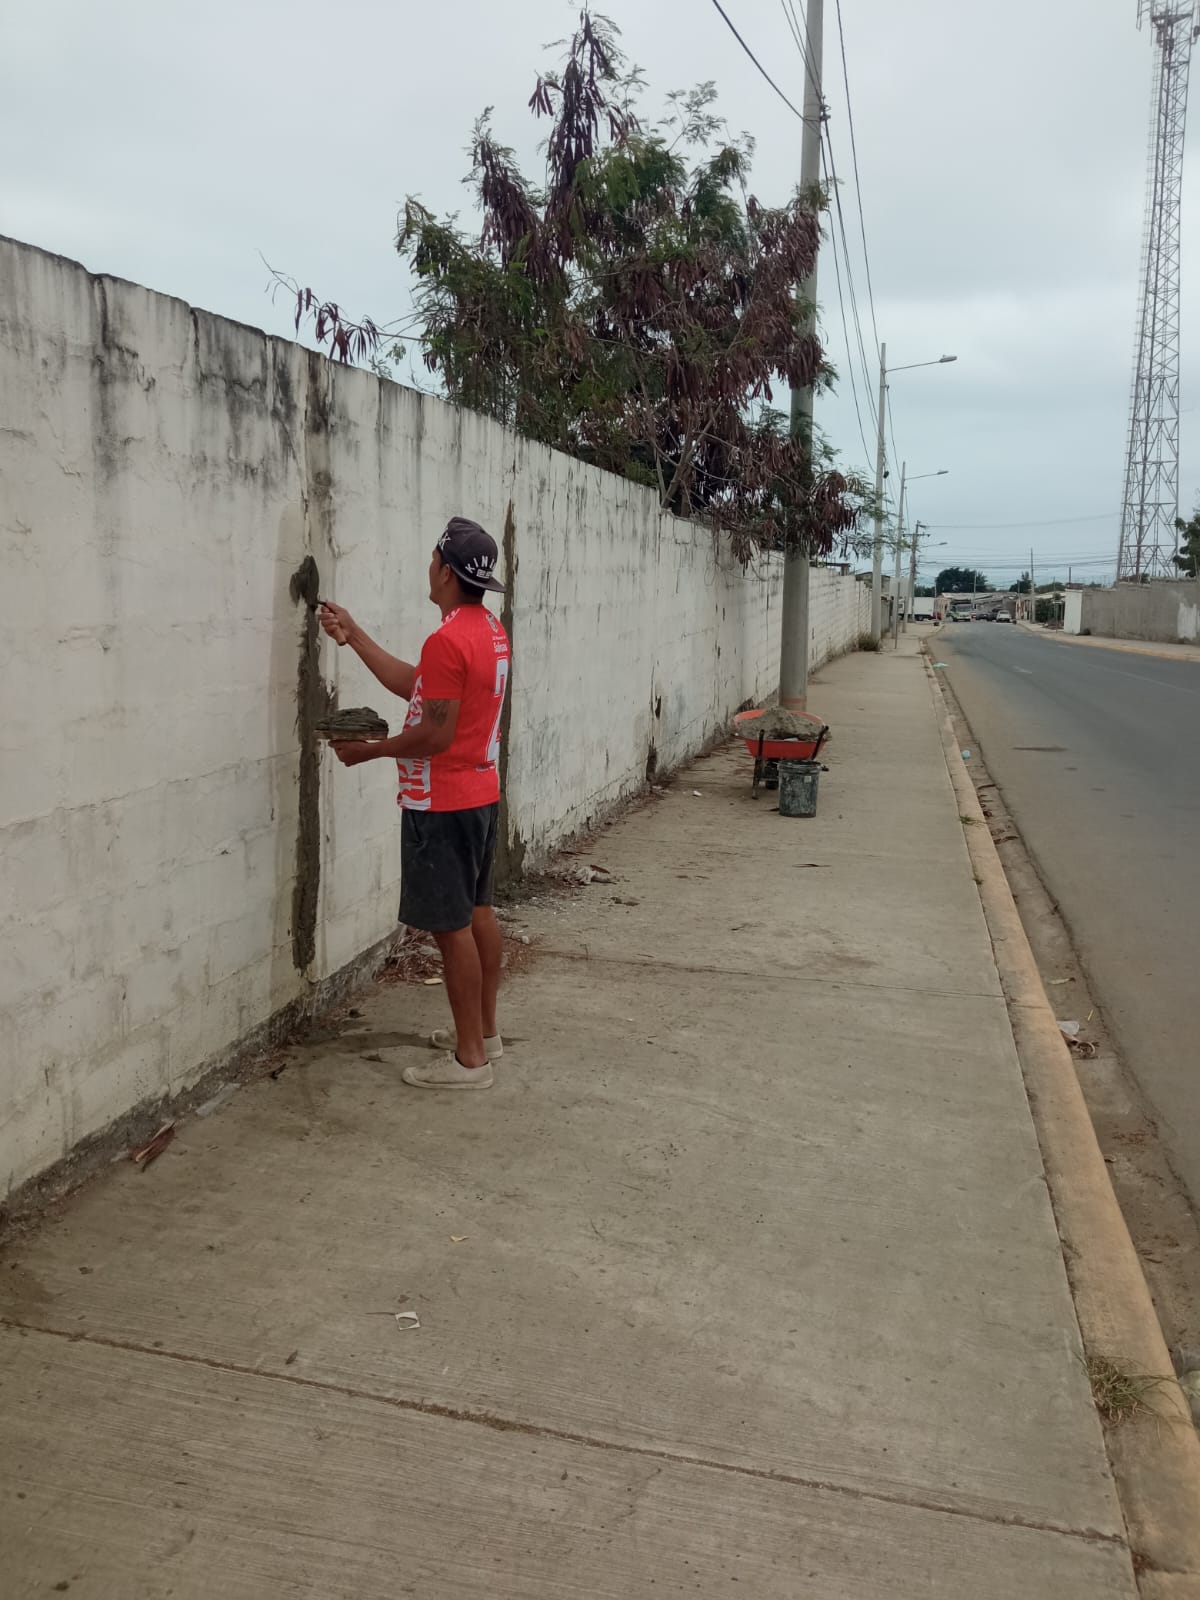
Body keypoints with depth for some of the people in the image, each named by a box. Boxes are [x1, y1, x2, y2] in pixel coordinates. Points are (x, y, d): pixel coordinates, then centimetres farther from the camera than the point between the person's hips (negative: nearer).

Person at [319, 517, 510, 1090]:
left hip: (443, 805, -10)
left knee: (452, 927, -3)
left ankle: (469, 1059, 6)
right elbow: (414, 687, 13)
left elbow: (436, 735, -24)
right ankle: (484, 1032, 30)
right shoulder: (492, 631, 10)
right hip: (481, 794, 10)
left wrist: (370, 749, -10)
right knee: (477, 912, 17)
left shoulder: (447, 641, -22)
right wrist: (353, 637, 15)